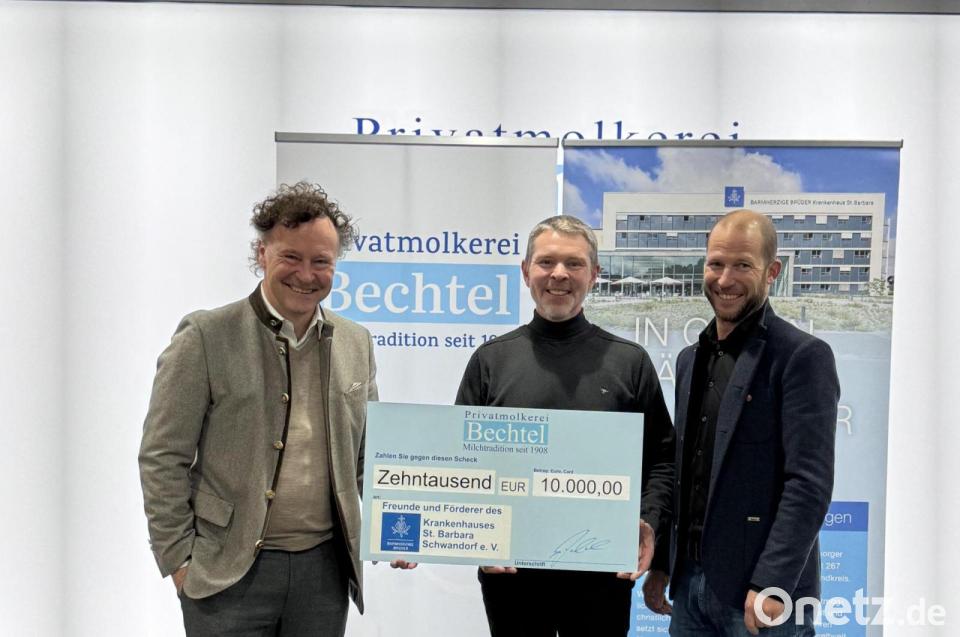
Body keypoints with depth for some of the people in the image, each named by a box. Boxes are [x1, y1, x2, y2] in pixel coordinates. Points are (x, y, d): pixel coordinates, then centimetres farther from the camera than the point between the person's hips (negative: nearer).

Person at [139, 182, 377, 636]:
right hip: (228, 571, -4)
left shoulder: (356, 343, 7)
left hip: (324, 566, 4)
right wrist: (179, 559, -9)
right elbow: (162, 458, -6)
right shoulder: (205, 337, -7)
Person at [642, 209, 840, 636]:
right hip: (689, 583, 6)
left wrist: (771, 585, -20)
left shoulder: (802, 356, -10)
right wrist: (661, 565, 12)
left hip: (760, 591, -6)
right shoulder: (691, 359, 12)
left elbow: (810, 483, -16)